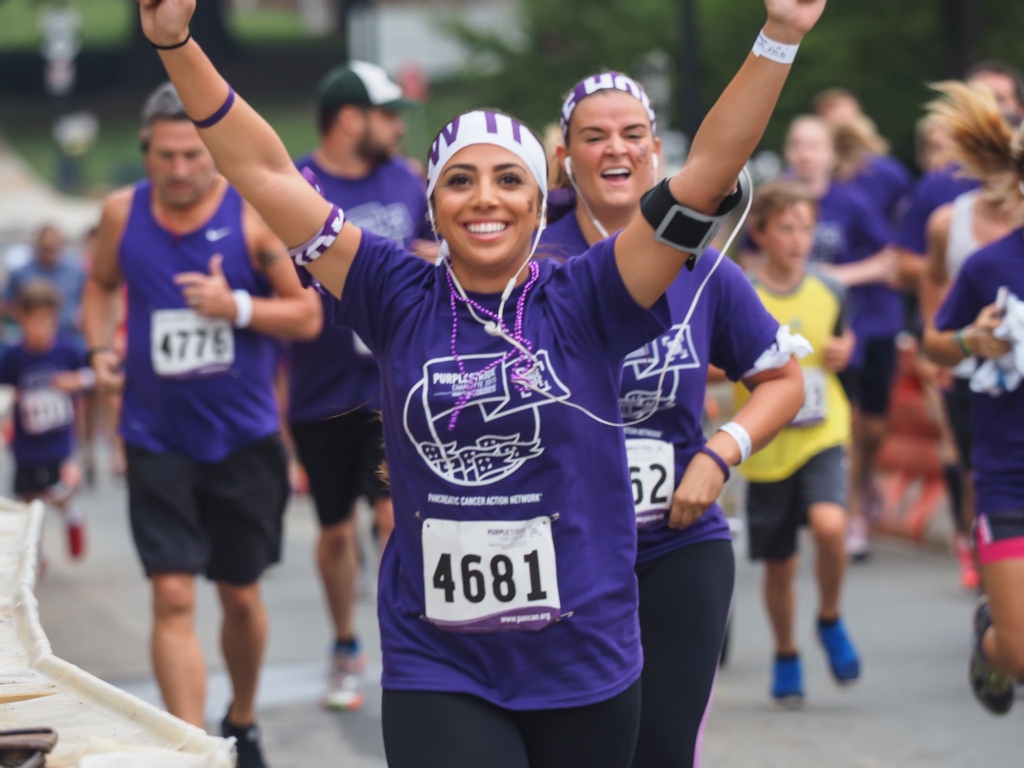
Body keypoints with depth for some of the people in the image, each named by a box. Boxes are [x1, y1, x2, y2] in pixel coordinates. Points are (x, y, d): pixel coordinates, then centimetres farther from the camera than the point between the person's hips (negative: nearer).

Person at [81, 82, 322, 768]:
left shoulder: (257, 214, -8)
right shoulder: (122, 213, 0)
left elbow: (307, 316, -5)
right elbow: (103, 284, 19)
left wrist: (237, 307, -21)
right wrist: (100, 347, 1)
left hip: (244, 440, 0)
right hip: (158, 442, 1)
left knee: (241, 596, 13)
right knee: (173, 596, -10)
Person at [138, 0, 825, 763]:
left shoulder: (583, 303, -2)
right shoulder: (401, 300, 2)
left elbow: (708, 169, -8)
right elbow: (266, 172, 0)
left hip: (585, 669, 1)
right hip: (436, 672, -1)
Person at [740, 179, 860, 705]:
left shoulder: (830, 292, 3)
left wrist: (842, 353, 0)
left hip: (821, 436, 1)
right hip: (767, 445, -1)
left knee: (829, 524, -25)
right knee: (778, 565, 8)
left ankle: (830, 620, 2)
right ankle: (786, 657, 33)